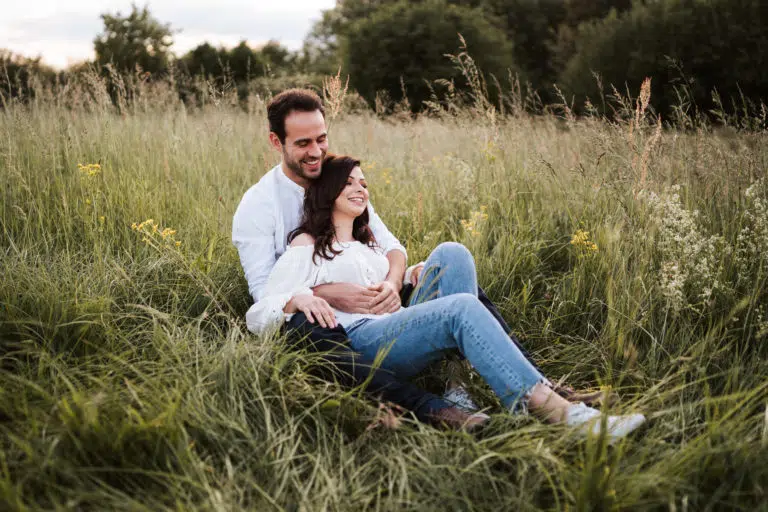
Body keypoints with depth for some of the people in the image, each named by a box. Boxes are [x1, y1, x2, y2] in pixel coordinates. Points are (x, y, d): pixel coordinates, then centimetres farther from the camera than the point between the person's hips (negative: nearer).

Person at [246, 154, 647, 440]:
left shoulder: (369, 243, 30)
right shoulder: (306, 247, 7)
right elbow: (256, 317, -1)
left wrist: (418, 272, 10)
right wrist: (298, 298, -22)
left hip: (401, 328, 7)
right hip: (360, 342, -7)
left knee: (451, 254, -15)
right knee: (462, 308, -31)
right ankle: (551, 408, -42)